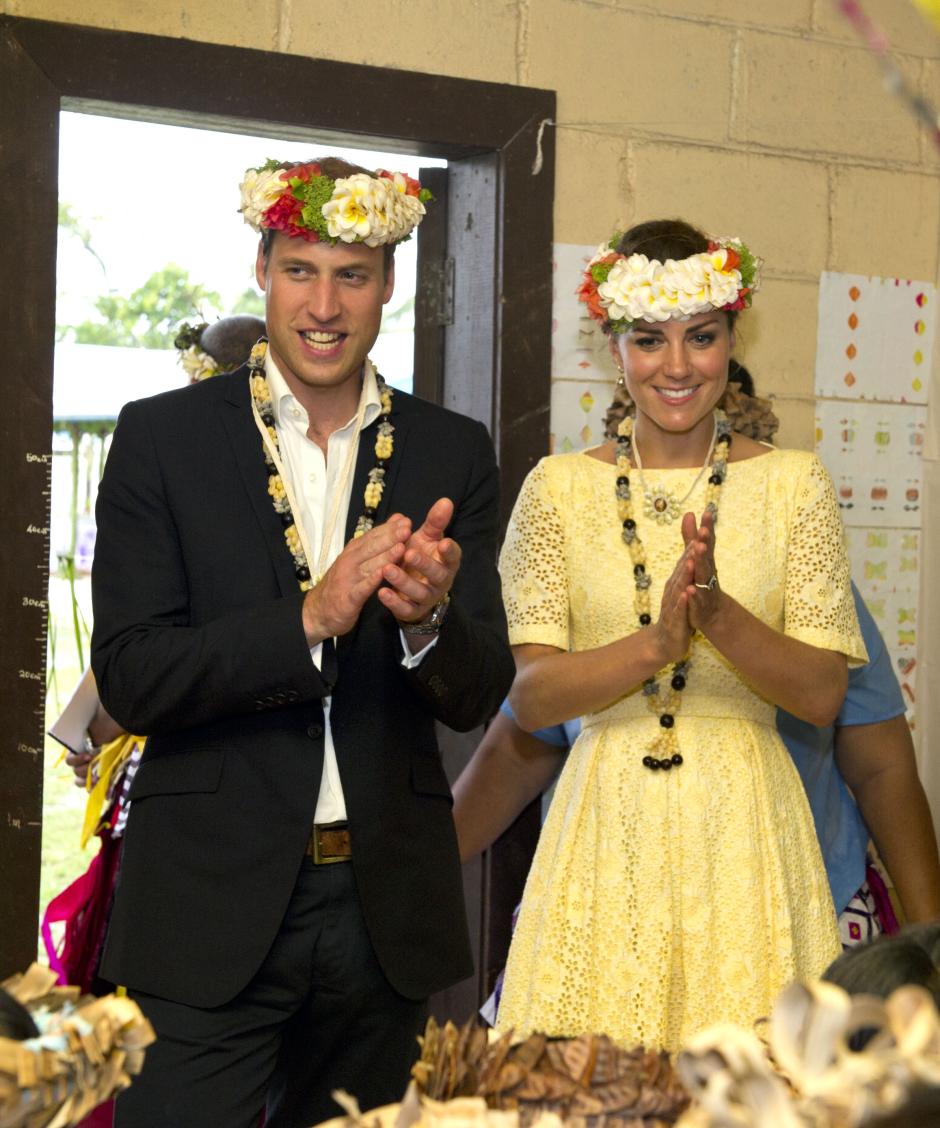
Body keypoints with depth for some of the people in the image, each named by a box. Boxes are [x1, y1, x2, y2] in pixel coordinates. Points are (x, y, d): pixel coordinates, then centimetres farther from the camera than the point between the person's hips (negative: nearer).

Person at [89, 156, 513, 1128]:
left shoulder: (454, 453, 3)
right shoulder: (161, 438, -3)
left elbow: (477, 697, 1)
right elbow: (130, 681, -10)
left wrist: (427, 616, -22)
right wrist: (309, 618, -24)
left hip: (387, 911, 3)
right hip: (208, 907, -2)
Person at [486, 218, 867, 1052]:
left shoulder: (792, 483, 3)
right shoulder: (559, 488, 3)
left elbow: (823, 694, -2)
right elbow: (530, 696, -4)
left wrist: (718, 614, -19)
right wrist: (654, 642, -20)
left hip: (744, 824, 0)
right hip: (609, 828, 0)